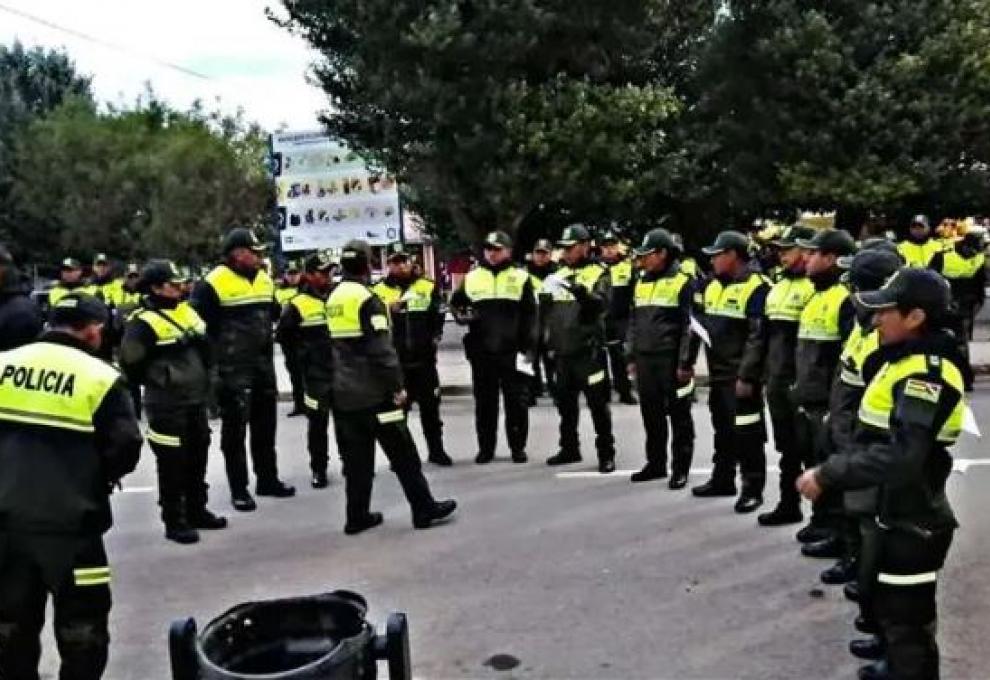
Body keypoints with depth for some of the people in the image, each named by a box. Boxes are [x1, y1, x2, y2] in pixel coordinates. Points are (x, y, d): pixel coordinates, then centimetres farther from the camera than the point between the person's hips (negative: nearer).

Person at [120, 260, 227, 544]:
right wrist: (152, 381, -5)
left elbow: (204, 347, 23)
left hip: (195, 399, 8)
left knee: (198, 457, 16)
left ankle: (197, 511, 29)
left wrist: (202, 379, 17)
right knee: (172, 463, -1)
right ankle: (174, 521, 9)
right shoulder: (144, 322, -15)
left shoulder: (187, 312, 11)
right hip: (166, 406, -8)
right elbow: (130, 361, -16)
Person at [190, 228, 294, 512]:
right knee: (235, 428, 2)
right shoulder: (214, 283, -14)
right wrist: (219, 348, -10)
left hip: (263, 364, 7)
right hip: (232, 368, -7)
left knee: (265, 424, 15)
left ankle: (268, 479, 28)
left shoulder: (264, 280, 9)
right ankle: (238, 489, 11)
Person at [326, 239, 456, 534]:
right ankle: (424, 508, 6)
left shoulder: (334, 298, 10)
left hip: (344, 393, 8)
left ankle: (357, 516, 15)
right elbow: (381, 350, -19)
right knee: (402, 453, 1)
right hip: (373, 392, -7)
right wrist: (396, 386, -13)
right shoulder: (367, 299, -14)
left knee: (357, 457, 12)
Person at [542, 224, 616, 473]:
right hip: (563, 350, 6)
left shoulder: (598, 273, -3)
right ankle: (569, 448, 27)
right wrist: (545, 298, -3)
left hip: (588, 350, -6)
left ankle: (606, 453, 6)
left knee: (597, 403, -2)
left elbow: (602, 304, -19)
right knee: (565, 402, 14)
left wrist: (582, 292, -35)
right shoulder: (560, 273, 15)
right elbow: (549, 310, 19)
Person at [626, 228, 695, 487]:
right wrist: (632, 356, 13)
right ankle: (656, 463, 24)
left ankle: (680, 468, 10)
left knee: (679, 416, 3)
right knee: (651, 415, 13)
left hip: (671, 359, -6)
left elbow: (690, 325, -9)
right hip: (645, 359, 6)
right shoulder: (641, 282, 14)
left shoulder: (683, 282, -6)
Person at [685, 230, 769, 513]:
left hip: (740, 377, -8)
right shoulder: (712, 286, 11)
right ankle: (723, 480, 31)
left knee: (746, 434, -2)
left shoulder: (756, 288, -14)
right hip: (717, 374, 8)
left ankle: (752, 489, 8)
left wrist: (746, 376, -22)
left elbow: (757, 337, -19)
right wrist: (686, 362, 15)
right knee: (722, 431, 18)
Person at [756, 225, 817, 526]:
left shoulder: (814, 287, -12)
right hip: (777, 382, 8)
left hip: (799, 382, -8)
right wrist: (766, 375, 18)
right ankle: (788, 504, 26)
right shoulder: (778, 286, 15)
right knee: (787, 446, 15)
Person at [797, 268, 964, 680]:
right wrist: (833, 471, 4)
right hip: (900, 512, 10)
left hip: (914, 522, -10)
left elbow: (900, 457, -34)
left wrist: (828, 475, -28)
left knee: (905, 618, 4)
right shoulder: (909, 361, 9)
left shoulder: (926, 374, -24)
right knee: (892, 606, 26)